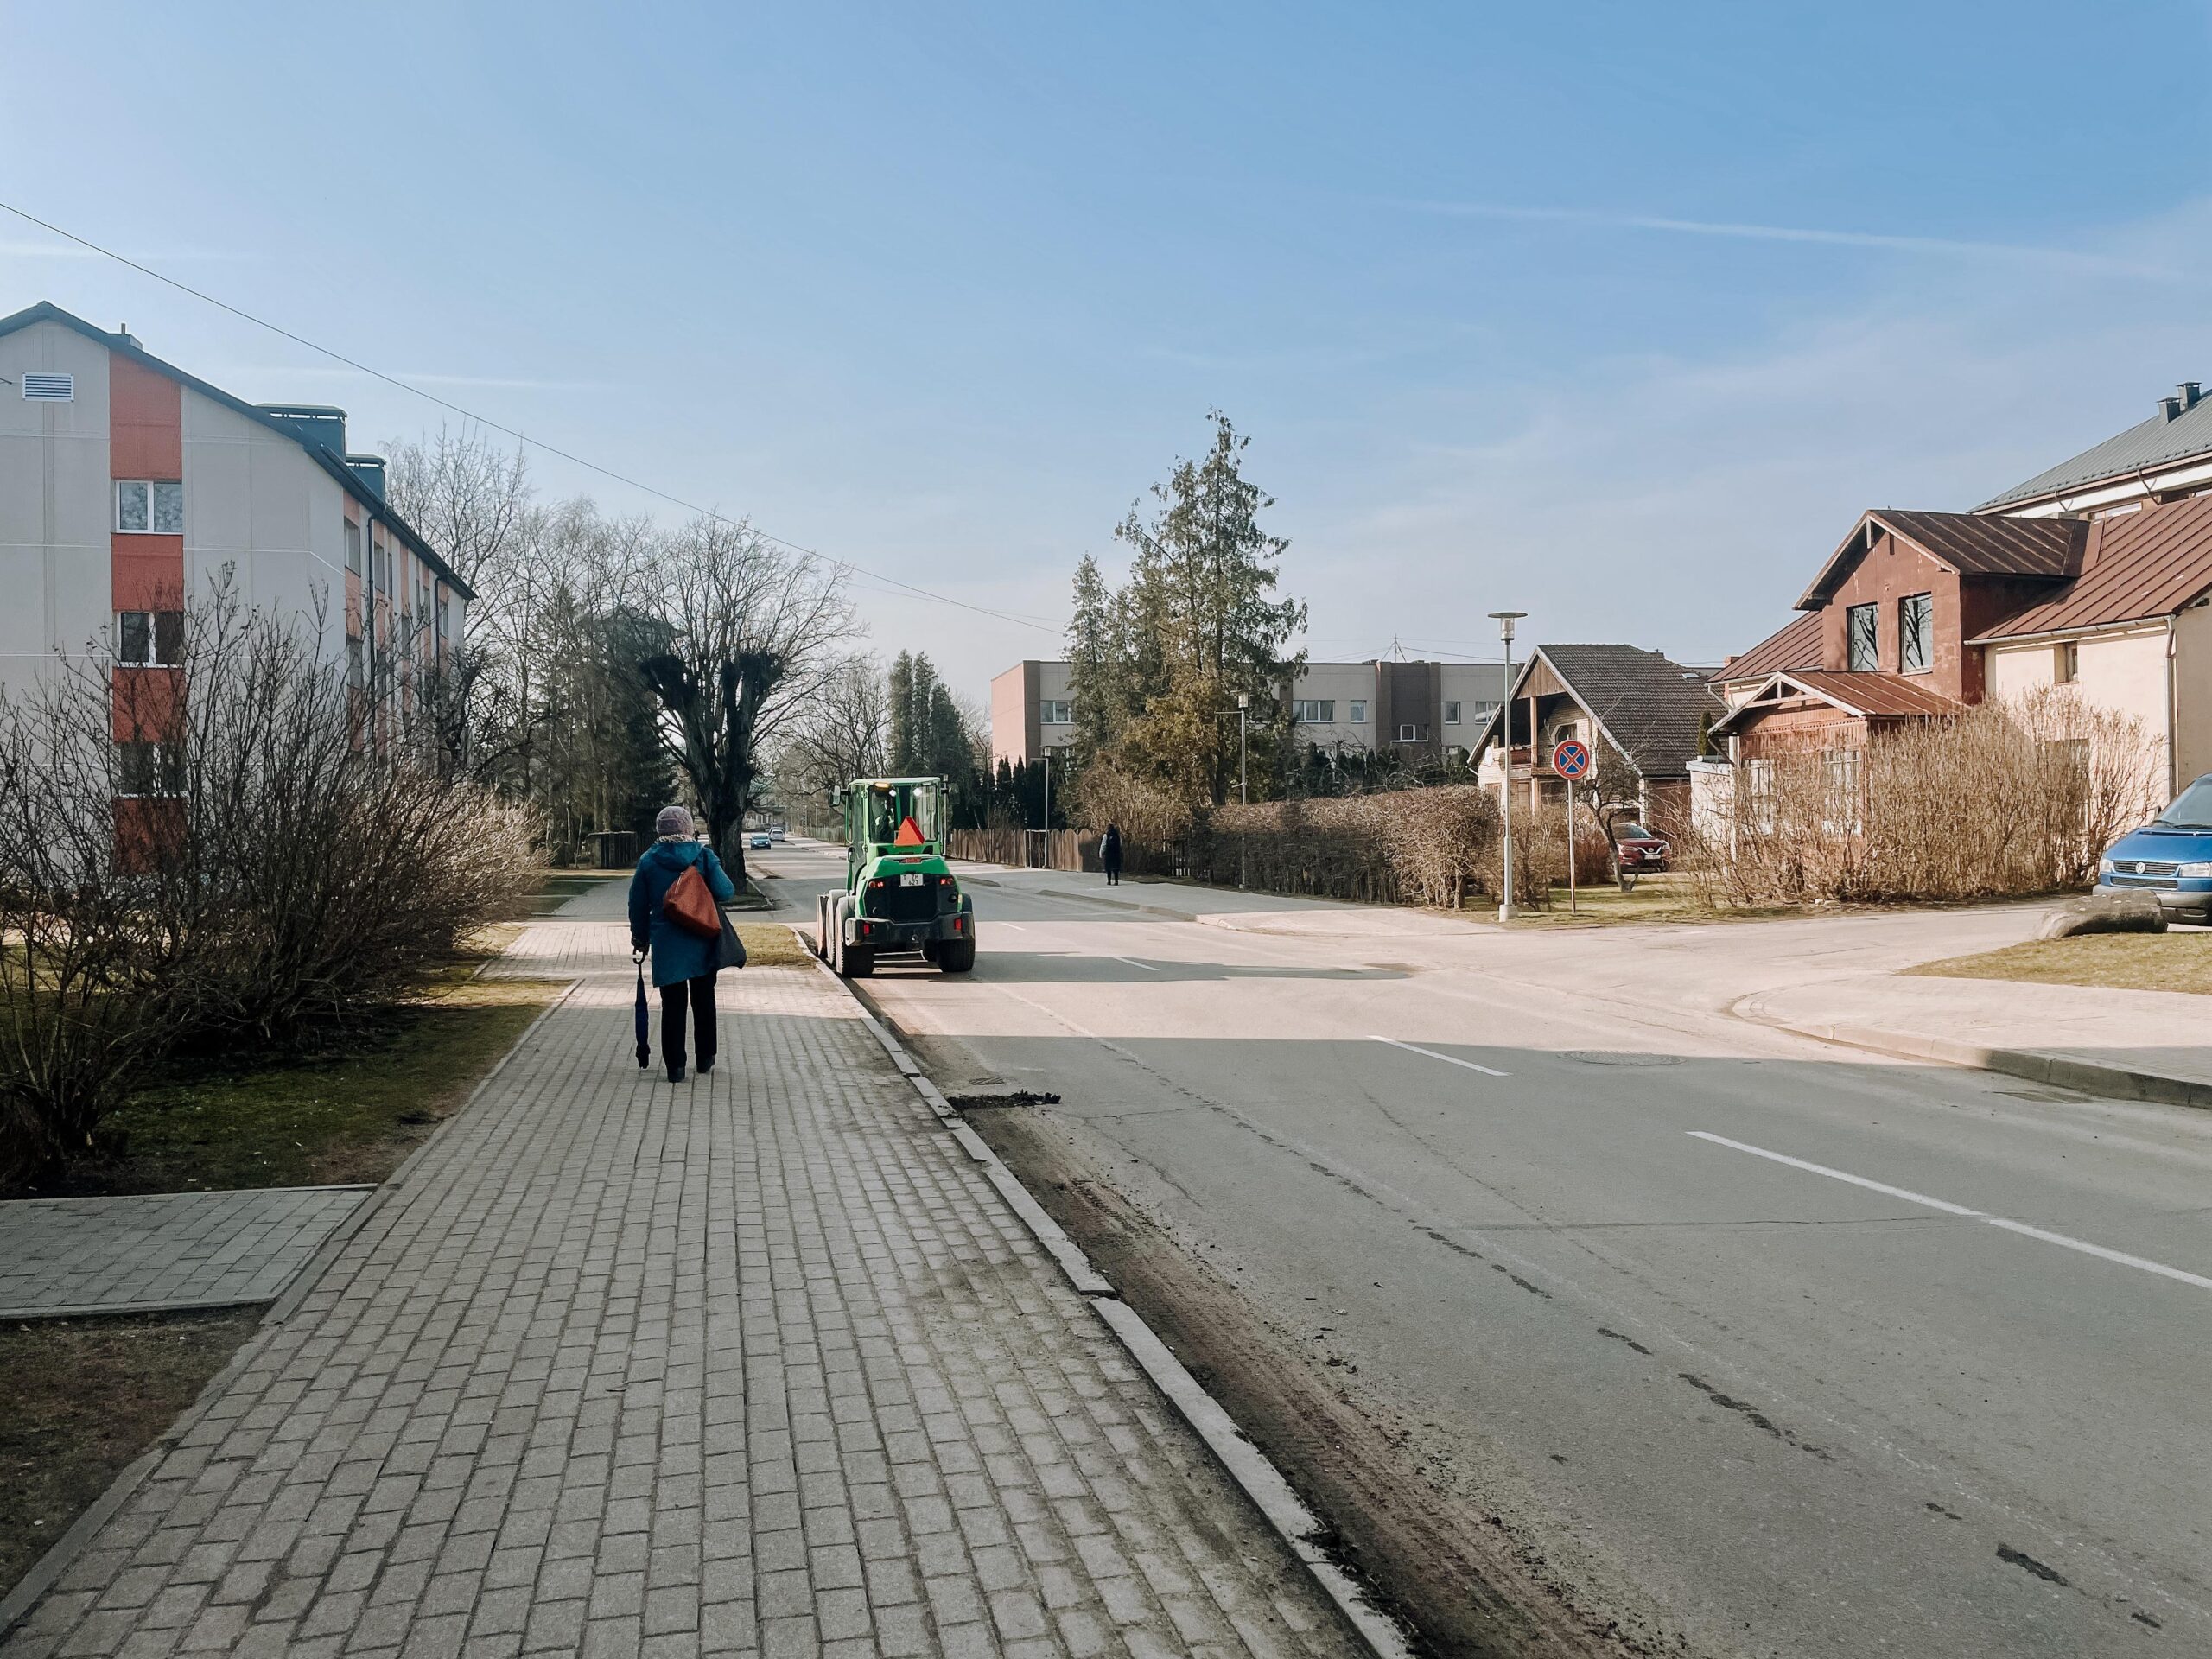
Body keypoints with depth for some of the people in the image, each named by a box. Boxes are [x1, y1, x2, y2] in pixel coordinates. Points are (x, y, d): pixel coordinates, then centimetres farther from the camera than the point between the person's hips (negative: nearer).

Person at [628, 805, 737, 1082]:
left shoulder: (648, 861, -2)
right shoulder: (704, 855, -6)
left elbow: (638, 905, 4)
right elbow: (725, 892, -12)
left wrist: (640, 938, 17)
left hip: (666, 944, 0)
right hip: (702, 944, 0)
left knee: (673, 1004, 5)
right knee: (703, 1001, 15)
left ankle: (675, 1067, 4)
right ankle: (705, 1060, 24)